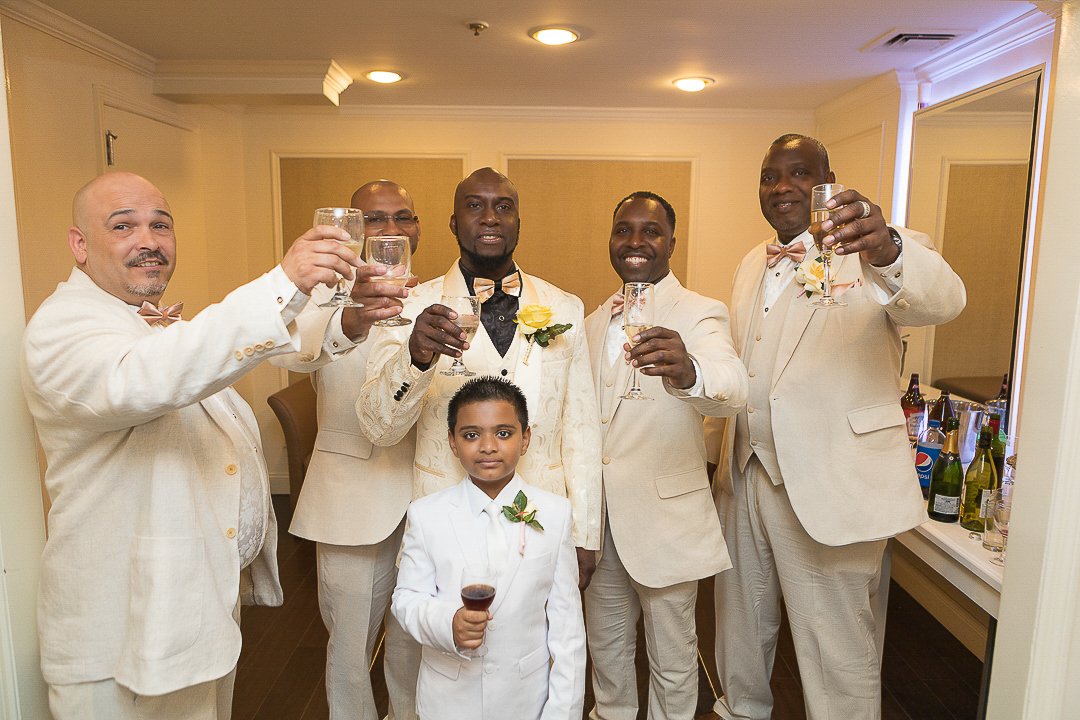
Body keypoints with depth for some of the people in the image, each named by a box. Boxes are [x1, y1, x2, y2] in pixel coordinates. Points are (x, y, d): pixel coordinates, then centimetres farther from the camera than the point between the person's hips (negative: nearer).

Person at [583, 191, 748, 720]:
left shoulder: (699, 314, -11)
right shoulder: (596, 322, 9)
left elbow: (732, 388, -32)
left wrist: (688, 371, -55)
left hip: (665, 517, -5)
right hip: (597, 515, 6)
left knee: (672, 660, 12)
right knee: (605, 645, 22)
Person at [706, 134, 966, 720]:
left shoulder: (875, 254, -7)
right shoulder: (751, 267, 13)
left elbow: (942, 300, -29)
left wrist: (887, 251, -49)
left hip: (829, 487, -6)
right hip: (745, 475, 7)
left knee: (837, 655, 4)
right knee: (740, 626, 21)